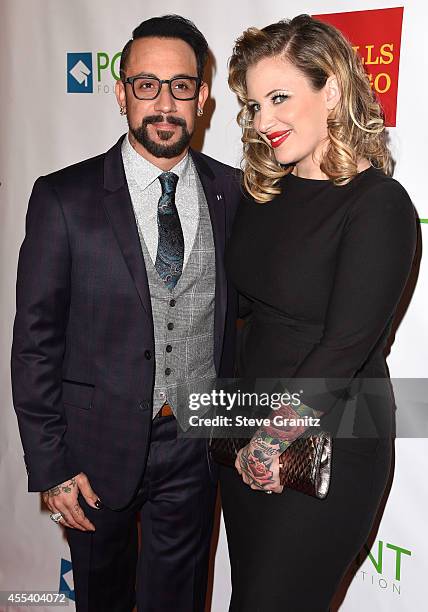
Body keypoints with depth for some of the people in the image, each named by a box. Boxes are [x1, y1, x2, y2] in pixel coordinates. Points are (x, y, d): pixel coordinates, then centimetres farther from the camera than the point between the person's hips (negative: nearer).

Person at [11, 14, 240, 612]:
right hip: (99, 448, -1)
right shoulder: (63, 198, -11)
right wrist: (50, 468, -9)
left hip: (197, 449, 2)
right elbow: (35, 342, -9)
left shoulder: (234, 193, -3)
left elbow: (247, 311, 4)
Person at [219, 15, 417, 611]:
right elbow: (241, 304, 8)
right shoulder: (264, 193, 4)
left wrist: (274, 439, -12)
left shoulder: (379, 204, -17)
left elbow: (346, 346, -20)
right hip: (250, 435, 7)